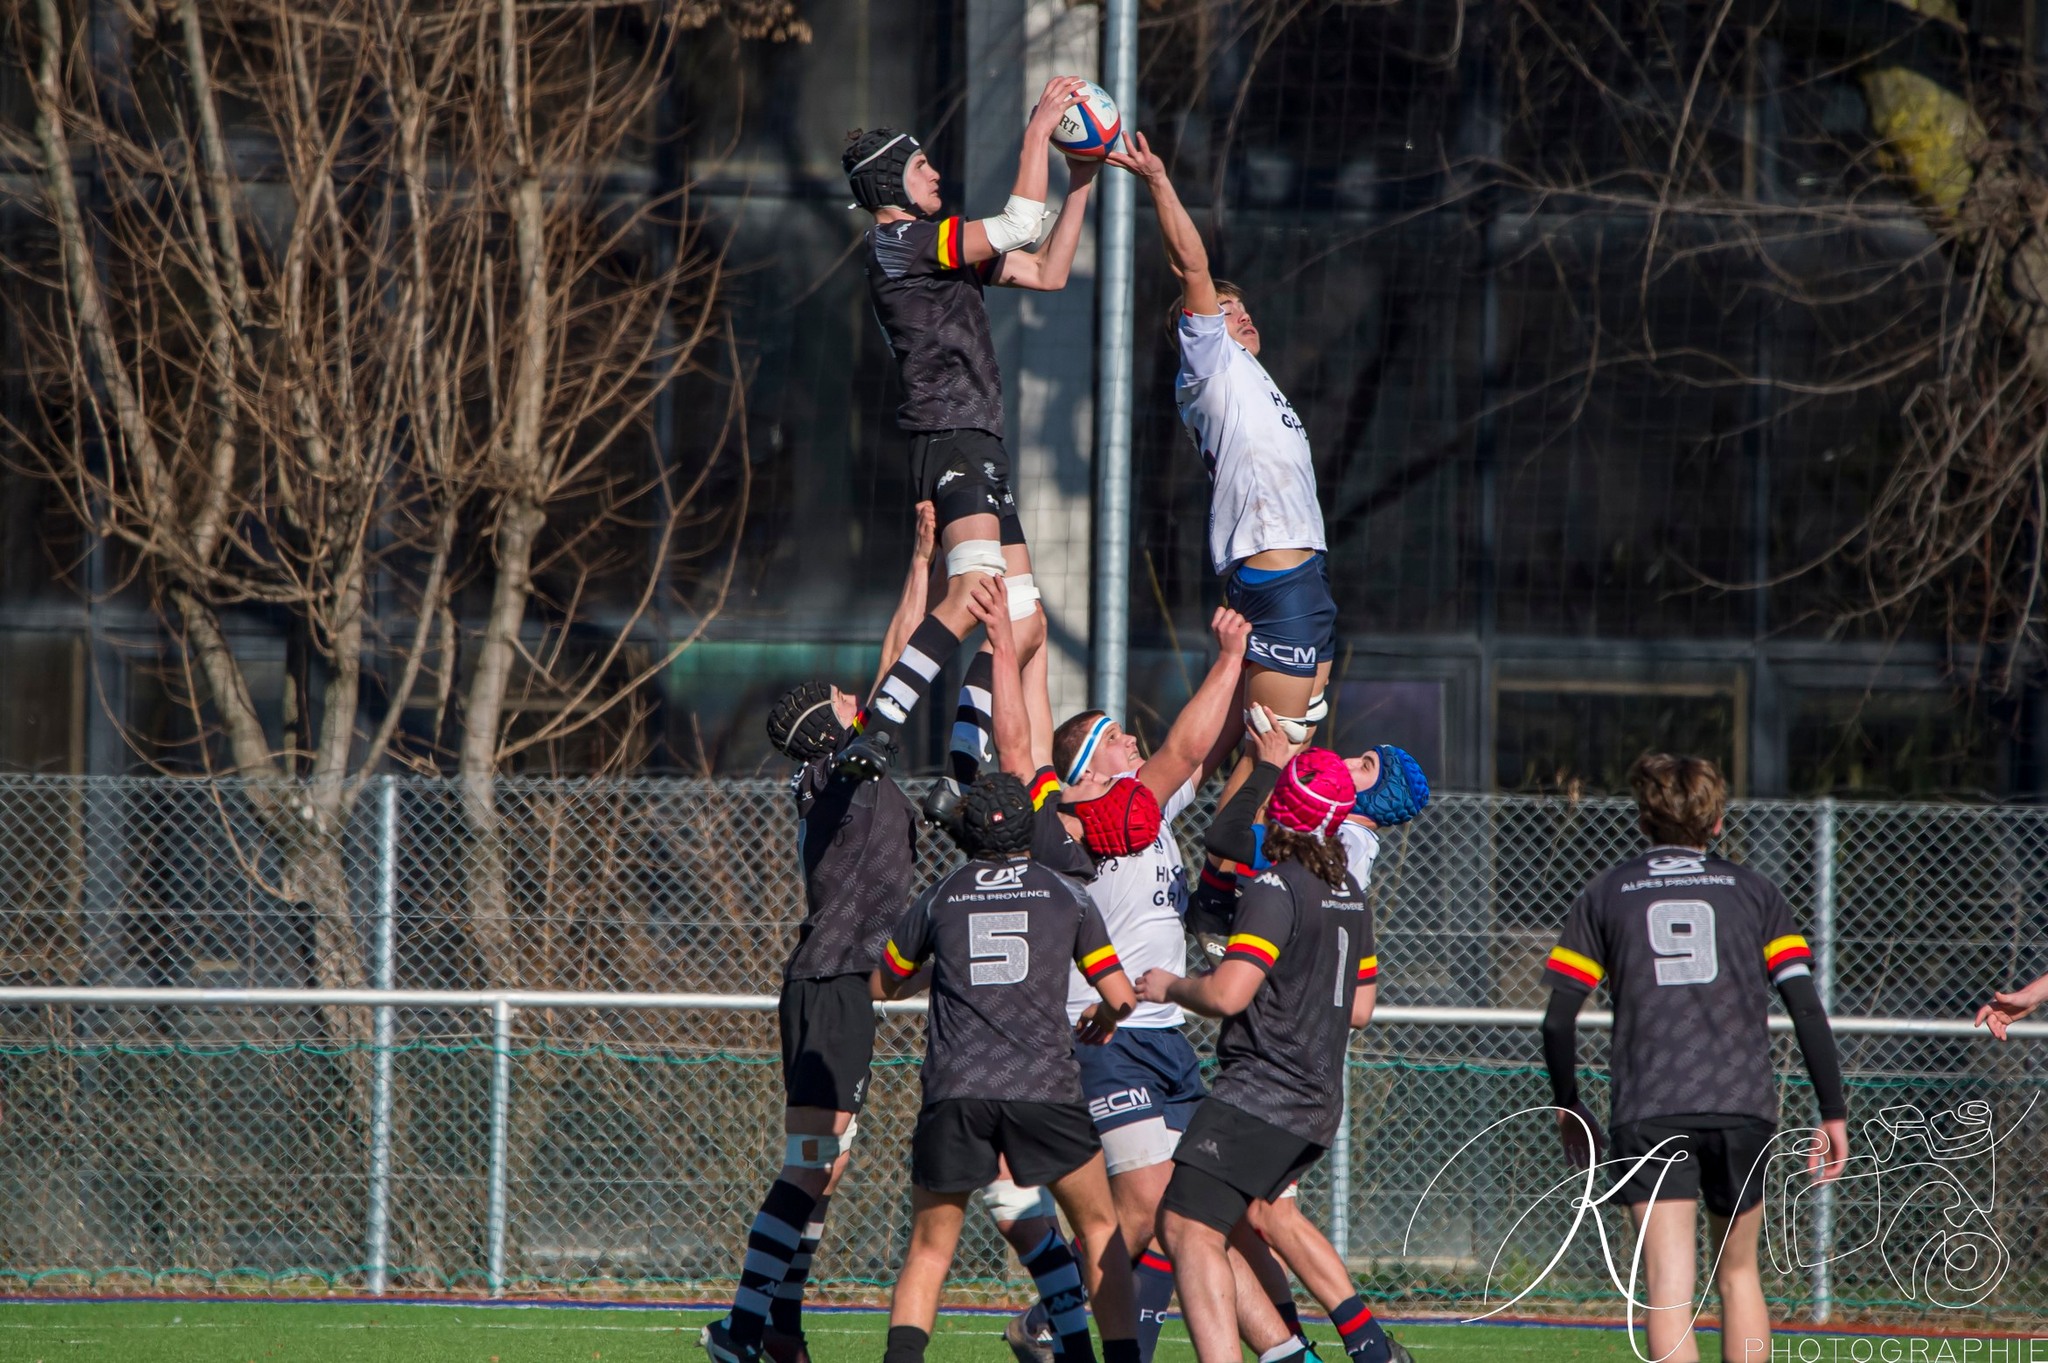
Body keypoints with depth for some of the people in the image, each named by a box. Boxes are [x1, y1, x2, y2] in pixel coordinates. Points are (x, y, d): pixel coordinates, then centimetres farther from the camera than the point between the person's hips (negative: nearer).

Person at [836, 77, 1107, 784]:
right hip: (950, 440, -11)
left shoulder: (941, 249, 23)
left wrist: (1079, 184, 21)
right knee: (975, 593, -30)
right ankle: (870, 742, -40)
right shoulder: (895, 240, -7)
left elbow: (1048, 271, 28)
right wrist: (1039, 128, -6)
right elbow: (1020, 227, -14)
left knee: (1024, 626, 9)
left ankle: (964, 773, 6)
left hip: (978, 450, 11)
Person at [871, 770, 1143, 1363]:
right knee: (1100, 1229, 17)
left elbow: (883, 984, 26)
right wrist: (1103, 1020, 32)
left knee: (929, 1251, 10)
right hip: (1044, 1086, -1)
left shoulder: (939, 898, 13)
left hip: (954, 1090, 1)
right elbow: (1120, 995, 9)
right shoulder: (1065, 895, 10)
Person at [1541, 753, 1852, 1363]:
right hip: (1743, 1105, 1)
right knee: (1738, 1273, 18)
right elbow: (1807, 1009, 3)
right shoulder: (1753, 891, 13)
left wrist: (1567, 1105, 21)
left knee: (1668, 1288, -9)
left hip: (1648, 1111, -1)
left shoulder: (1605, 894, 12)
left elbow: (1558, 1019, 7)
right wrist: (1833, 1114, 7)